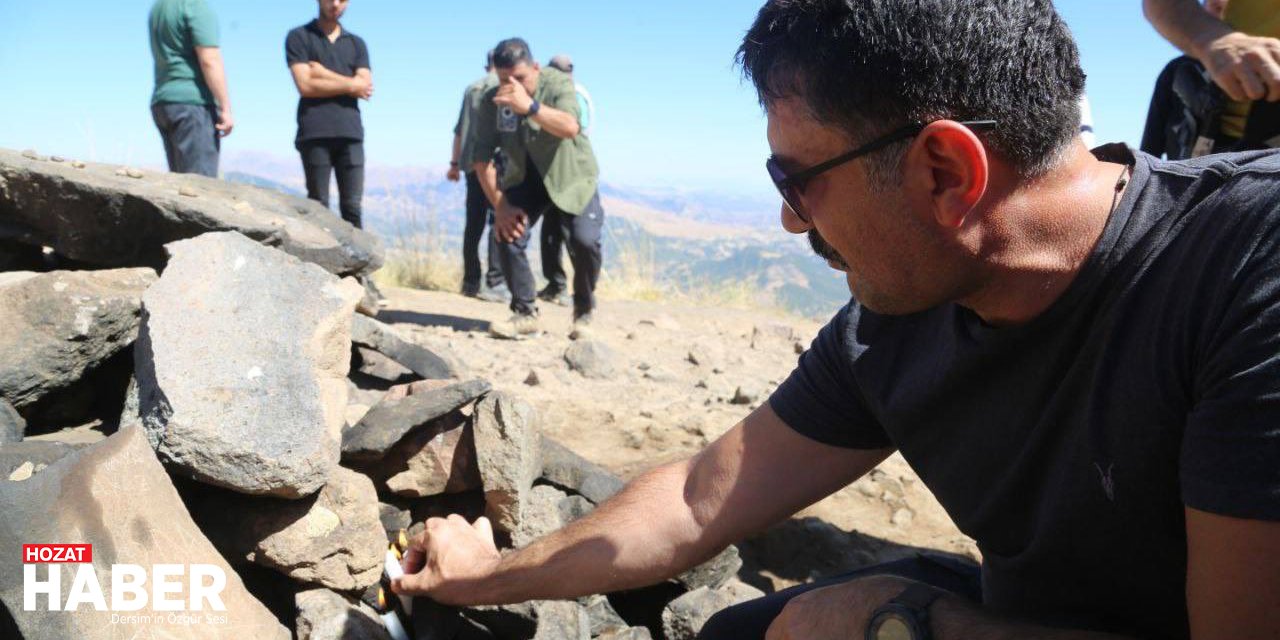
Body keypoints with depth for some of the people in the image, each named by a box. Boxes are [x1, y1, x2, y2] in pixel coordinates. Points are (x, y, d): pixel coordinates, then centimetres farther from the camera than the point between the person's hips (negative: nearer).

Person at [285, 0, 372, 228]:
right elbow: (306, 85, -5)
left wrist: (323, 73, -2)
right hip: (314, 133, -3)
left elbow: (365, 86, 3)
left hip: (350, 133, 3)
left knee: (352, 206, -3)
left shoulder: (356, 43, 18)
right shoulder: (299, 37, 8)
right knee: (318, 205, -4)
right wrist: (351, 85, -2)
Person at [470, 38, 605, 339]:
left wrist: (529, 106, -58)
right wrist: (500, 205, -15)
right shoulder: (491, 101, -13)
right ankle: (525, 313, -2)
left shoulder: (557, 84, -23)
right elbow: (483, 159, -8)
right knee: (507, 232, -17)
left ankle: (584, 312, 4)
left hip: (570, 178, -3)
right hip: (525, 179, 3)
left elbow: (570, 127, -43)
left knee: (584, 241, -21)